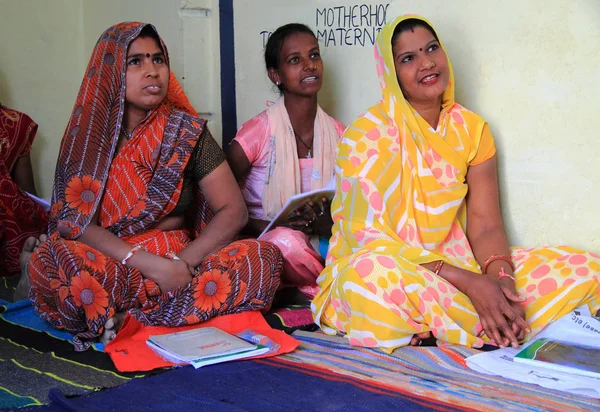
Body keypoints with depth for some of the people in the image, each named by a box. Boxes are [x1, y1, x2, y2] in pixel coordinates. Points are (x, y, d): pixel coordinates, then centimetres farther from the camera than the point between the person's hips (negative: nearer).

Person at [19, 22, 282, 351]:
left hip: (178, 263, 2)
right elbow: (72, 220, -8)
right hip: (108, 267, -2)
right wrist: (148, 263, -21)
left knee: (264, 258, -24)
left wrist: (184, 262, -17)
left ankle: (125, 318, -22)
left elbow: (233, 211, 0)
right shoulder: (87, 135, 2)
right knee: (48, 260, -34)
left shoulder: (187, 132, 4)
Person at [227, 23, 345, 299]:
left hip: (321, 246, 3)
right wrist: (264, 228, -21)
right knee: (287, 241, -38)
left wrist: (330, 224, -14)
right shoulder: (257, 133, -10)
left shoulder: (338, 136, 4)